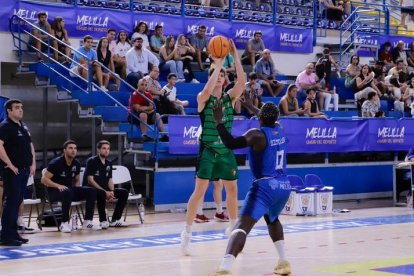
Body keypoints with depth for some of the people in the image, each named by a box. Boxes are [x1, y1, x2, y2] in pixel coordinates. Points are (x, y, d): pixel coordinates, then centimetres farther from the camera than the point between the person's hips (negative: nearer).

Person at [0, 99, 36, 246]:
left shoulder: (24, 126, 16)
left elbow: (30, 145, 26)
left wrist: (33, 163, 15)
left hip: (24, 170, 8)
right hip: (12, 171, -8)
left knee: (17, 202, 11)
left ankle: (13, 233, 18)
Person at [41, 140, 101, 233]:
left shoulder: (76, 164, 5)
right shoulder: (56, 163, -12)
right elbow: (44, 179, -14)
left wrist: (78, 190, -2)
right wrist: (58, 185, -27)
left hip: (70, 189, 6)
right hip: (55, 191, -6)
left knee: (92, 191, -14)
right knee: (68, 193, -40)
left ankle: (87, 222, -13)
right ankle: (64, 223, -28)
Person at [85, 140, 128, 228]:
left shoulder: (109, 163, 12)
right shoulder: (91, 161, -9)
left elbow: (110, 180, 11)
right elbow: (90, 181, -16)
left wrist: (111, 191, -11)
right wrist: (105, 192, -21)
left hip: (105, 190, 7)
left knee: (124, 192, -9)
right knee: (102, 193, -38)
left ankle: (115, 220, -7)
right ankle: (103, 220, -25)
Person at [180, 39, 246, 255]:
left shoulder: (230, 97, 4)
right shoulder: (203, 98, -6)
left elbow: (242, 81, -12)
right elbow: (208, 89, -30)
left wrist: (235, 56, -17)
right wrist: (218, 64, -24)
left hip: (226, 150, 4)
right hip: (207, 150, -4)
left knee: (232, 190, 10)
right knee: (200, 191, -7)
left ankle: (234, 226, 26)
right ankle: (187, 231, 0)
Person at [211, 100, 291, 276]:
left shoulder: (257, 135, -9)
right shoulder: (280, 130, 12)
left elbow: (231, 143, -20)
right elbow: (269, 120, 35)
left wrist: (218, 121, -12)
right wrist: (251, 106, 44)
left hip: (265, 187, -7)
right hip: (284, 186, 7)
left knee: (242, 225, -19)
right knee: (272, 219, 35)